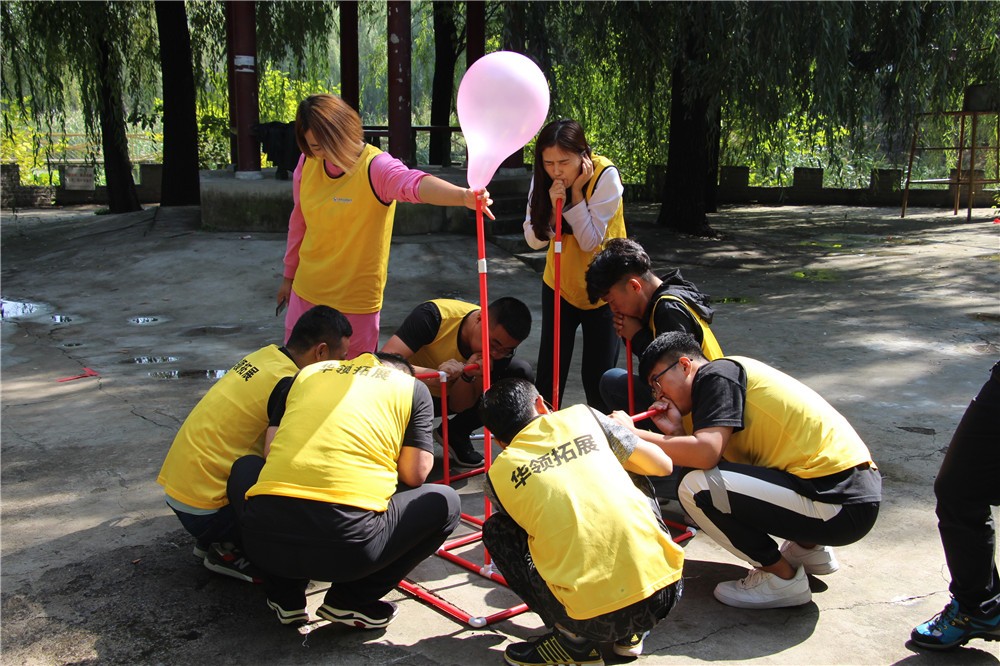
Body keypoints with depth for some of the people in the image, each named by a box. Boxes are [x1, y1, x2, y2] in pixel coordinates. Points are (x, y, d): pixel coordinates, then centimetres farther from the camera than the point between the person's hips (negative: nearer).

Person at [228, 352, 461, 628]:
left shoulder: (306, 373, 23)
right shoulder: (414, 388, 16)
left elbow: (271, 452, 18)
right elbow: (415, 475, 9)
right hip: (349, 546, -3)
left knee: (245, 466, 37)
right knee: (445, 502, 22)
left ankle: (285, 596, 25)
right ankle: (350, 600, 13)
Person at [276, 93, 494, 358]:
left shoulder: (375, 167, -21)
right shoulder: (307, 163, -4)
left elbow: (414, 182, -43)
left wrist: (463, 196, -64)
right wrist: (289, 276, 20)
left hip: (355, 301, -5)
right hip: (305, 292, 5)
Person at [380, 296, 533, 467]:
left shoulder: (502, 347, -19)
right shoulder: (433, 316, -31)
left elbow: (459, 405, -16)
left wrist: (468, 375, -36)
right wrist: (435, 374, -51)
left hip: (454, 394, 4)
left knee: (522, 375, -16)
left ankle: (455, 434, -1)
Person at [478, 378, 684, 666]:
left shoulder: (499, 474, 8)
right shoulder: (581, 415, 11)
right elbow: (662, 465, 17)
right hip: (665, 589, 2)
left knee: (496, 530, 19)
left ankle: (573, 638, 10)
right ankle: (632, 634, 24)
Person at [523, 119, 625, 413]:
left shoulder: (605, 176, -21)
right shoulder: (543, 179, -9)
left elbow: (590, 241, -21)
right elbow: (534, 239, -12)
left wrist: (576, 192, -24)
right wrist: (554, 207, -26)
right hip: (559, 285, 3)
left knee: (598, 377, 0)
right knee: (549, 373, 4)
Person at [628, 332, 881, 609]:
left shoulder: (718, 372, -7)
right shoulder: (735, 377, 19)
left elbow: (705, 452, -21)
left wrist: (632, 435, -12)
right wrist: (676, 433, 1)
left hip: (840, 504, -10)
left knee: (697, 487, -17)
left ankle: (783, 577, 1)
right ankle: (809, 548, 23)